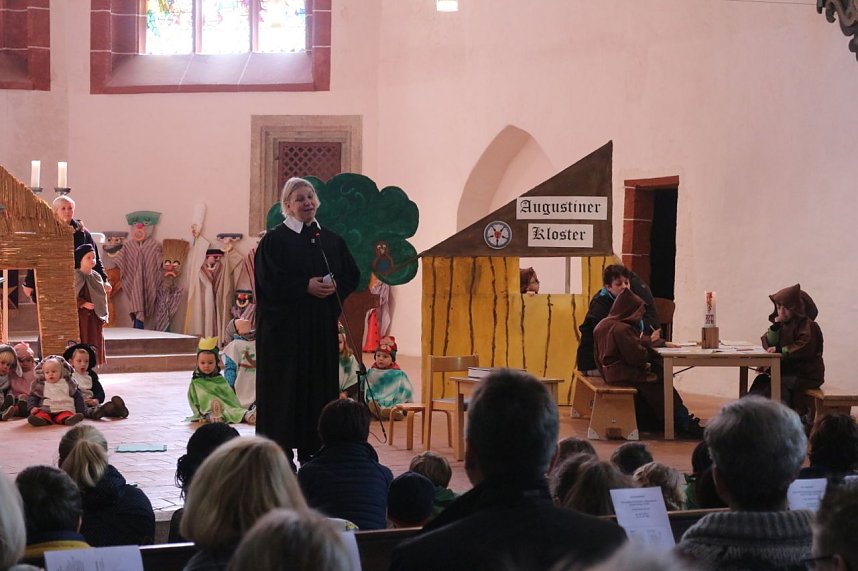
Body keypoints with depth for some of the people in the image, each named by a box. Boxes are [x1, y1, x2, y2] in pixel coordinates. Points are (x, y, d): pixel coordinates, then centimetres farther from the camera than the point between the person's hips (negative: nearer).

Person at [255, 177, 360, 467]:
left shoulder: (331, 240, 11)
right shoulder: (274, 240, -4)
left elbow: (352, 275, 13)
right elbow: (268, 281, -13)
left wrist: (334, 285, -7)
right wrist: (306, 286, -18)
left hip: (322, 326, 5)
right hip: (284, 325, -5)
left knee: (320, 386, 5)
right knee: (284, 386, -4)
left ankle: (314, 452, 12)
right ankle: (279, 451, 2)